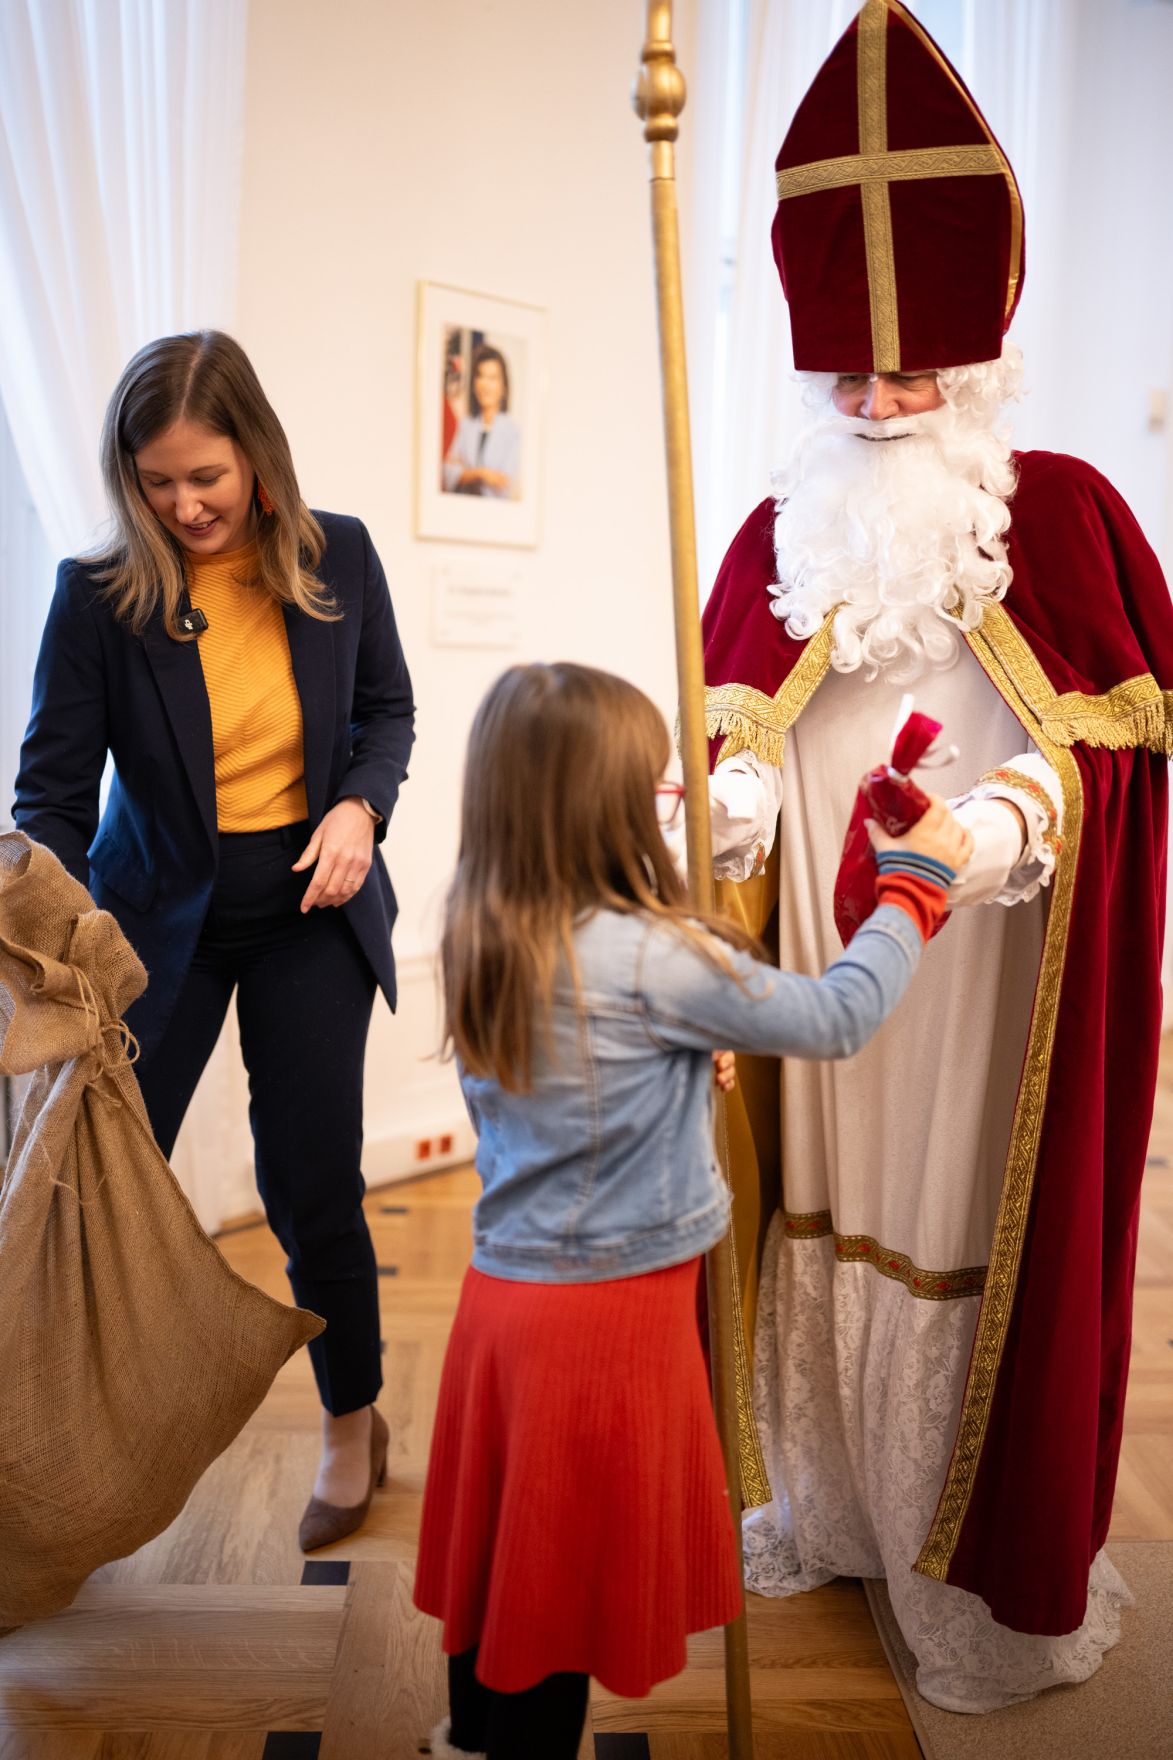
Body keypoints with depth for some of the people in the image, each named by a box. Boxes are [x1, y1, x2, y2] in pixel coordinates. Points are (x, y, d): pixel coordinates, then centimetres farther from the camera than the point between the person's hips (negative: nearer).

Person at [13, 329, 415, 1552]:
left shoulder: (337, 557, -6)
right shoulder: (99, 595, -12)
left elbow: (385, 708, 7)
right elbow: (55, 788, -12)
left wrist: (361, 807, -13)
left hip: (311, 909, 1)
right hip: (159, 914, 0)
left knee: (311, 1187, 4)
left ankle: (352, 1425, 28)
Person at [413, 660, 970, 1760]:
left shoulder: (478, 937, -3)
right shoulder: (654, 960, -23)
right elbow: (837, 1019, -14)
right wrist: (914, 880, -4)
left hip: (501, 1288, 7)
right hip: (612, 1310, -7)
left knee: (504, 1532, 23)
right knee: (573, 1555, 12)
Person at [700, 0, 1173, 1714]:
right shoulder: (783, 528, 9)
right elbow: (740, 721, 6)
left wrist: (1011, 815, -22)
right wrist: (727, 799, -16)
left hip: (984, 965, -3)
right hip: (820, 942, 4)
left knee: (980, 1235, 3)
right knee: (822, 1214, 12)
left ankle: (993, 1579, 24)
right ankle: (833, 1502, 34)